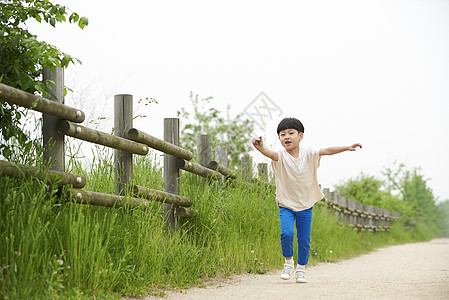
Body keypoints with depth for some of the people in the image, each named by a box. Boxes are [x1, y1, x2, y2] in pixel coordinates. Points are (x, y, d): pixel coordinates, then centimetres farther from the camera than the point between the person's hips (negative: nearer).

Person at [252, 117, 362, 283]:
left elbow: (327, 150, -13)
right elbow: (271, 154, -34)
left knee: (304, 240, 4)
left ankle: (301, 269, 23)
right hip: (286, 205, -2)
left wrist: (347, 147, -25)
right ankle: (288, 262, 3)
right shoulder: (281, 156, -12)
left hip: (305, 205, 2)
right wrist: (262, 149, -57)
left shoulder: (308, 154, -5)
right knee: (286, 233, -21)